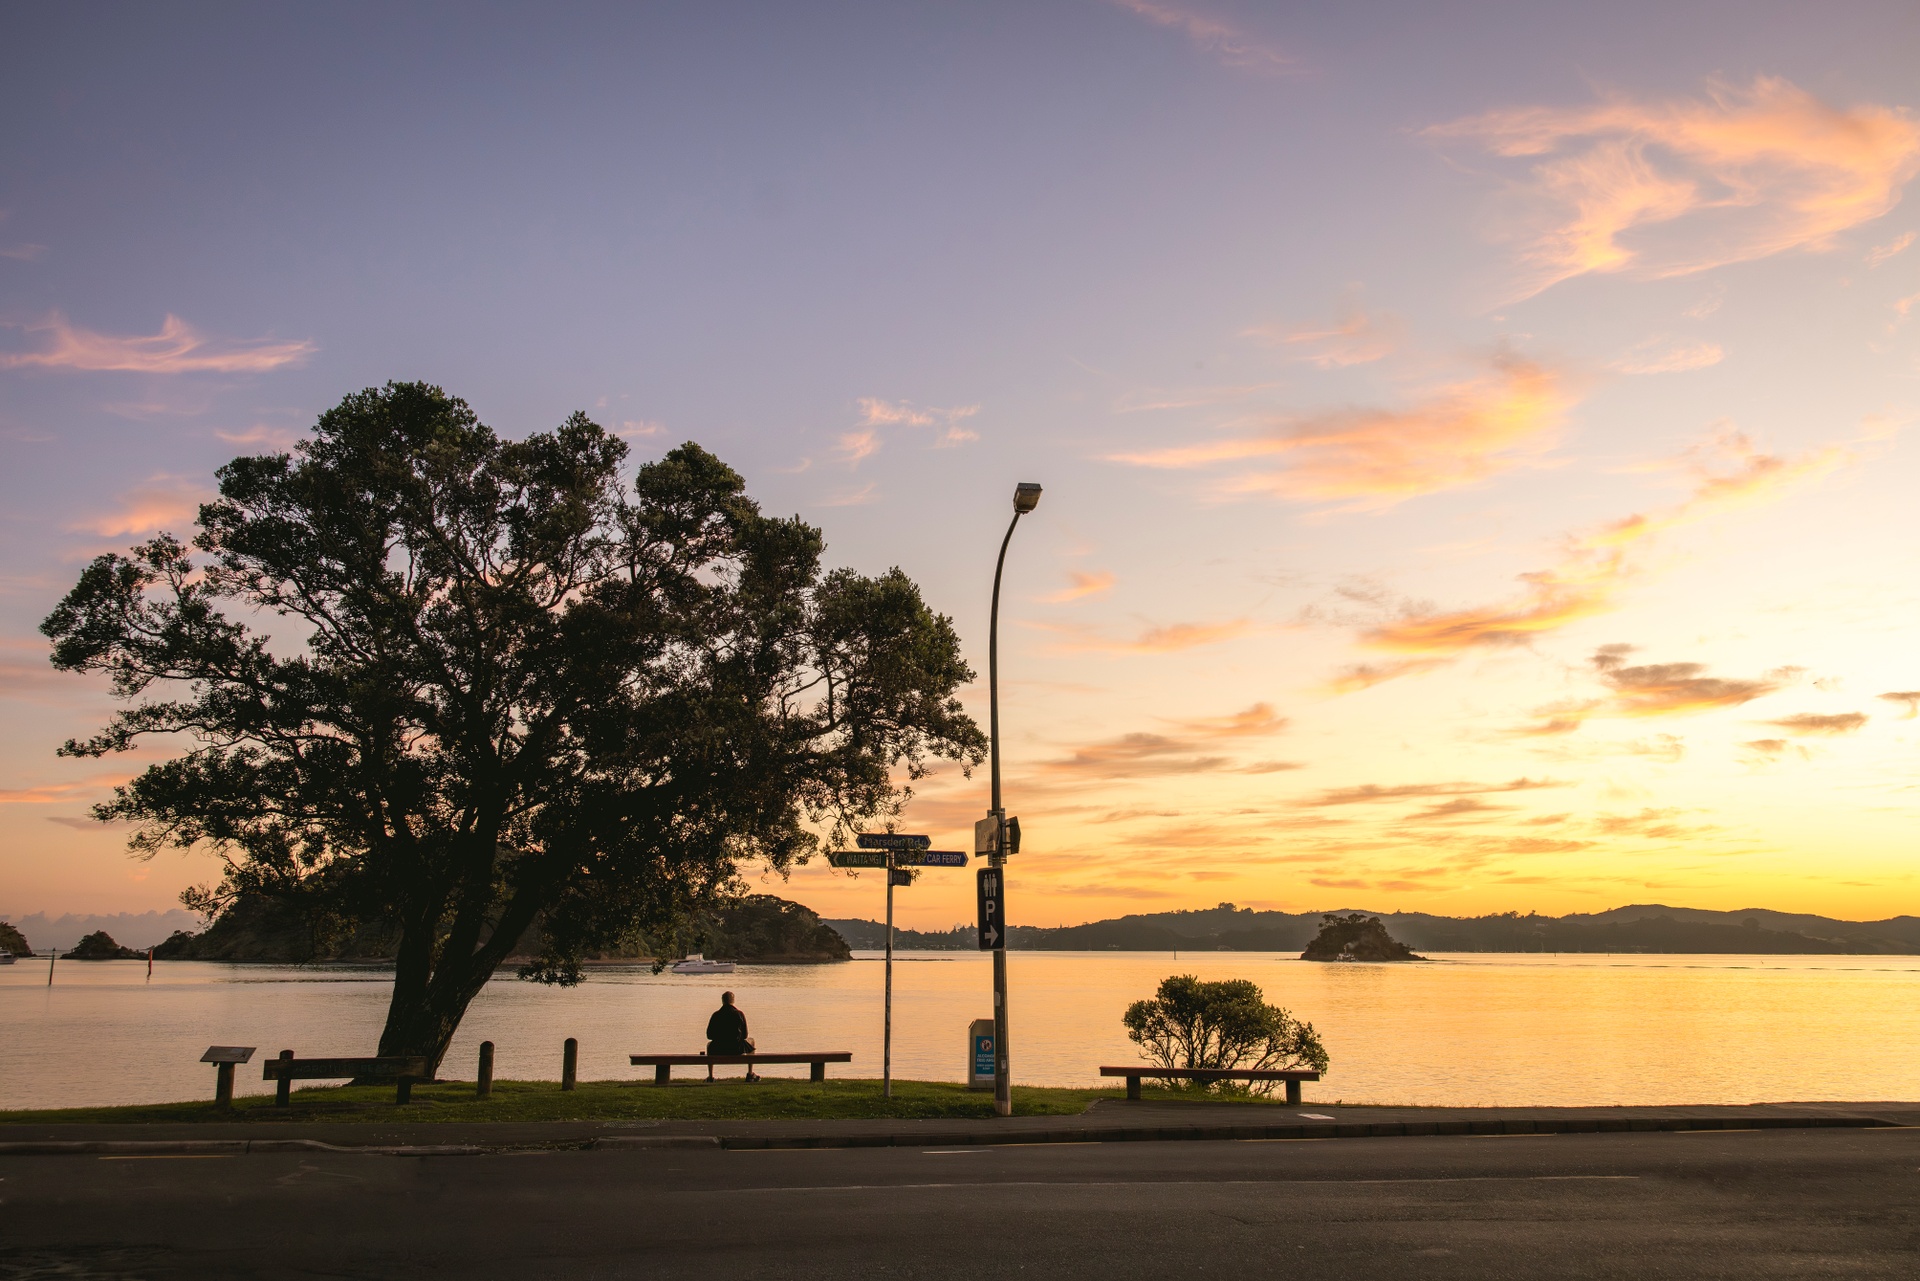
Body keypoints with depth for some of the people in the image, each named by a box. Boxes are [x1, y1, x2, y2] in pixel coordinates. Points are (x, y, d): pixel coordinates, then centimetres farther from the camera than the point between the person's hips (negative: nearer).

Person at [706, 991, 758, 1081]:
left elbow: (709, 1035, 4)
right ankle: (750, 1074, 30)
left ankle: (710, 1076, 33)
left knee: (709, 1044, 37)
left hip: (719, 1050, 1)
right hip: (737, 1049, -1)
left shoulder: (716, 1015, -1)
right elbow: (745, 1035, 3)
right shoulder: (739, 1014, -3)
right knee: (751, 1041, 31)